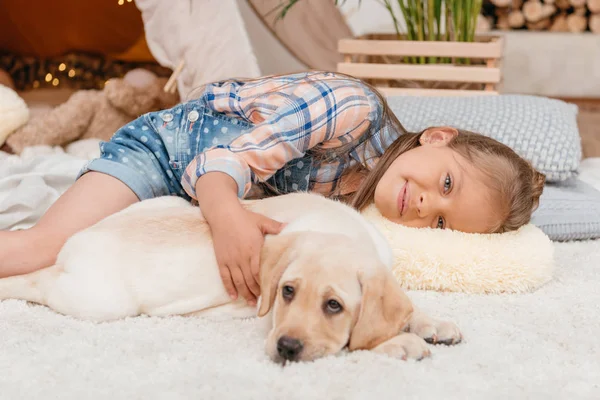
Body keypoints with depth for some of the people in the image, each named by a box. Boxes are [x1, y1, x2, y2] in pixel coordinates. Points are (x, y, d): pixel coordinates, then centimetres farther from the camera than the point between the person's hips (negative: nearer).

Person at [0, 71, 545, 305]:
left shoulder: (365, 209, -10)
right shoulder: (354, 108, -30)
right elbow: (229, 158, -33)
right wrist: (227, 215, -52)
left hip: (193, 194, 6)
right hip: (166, 146, -5)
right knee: (46, 248, -21)